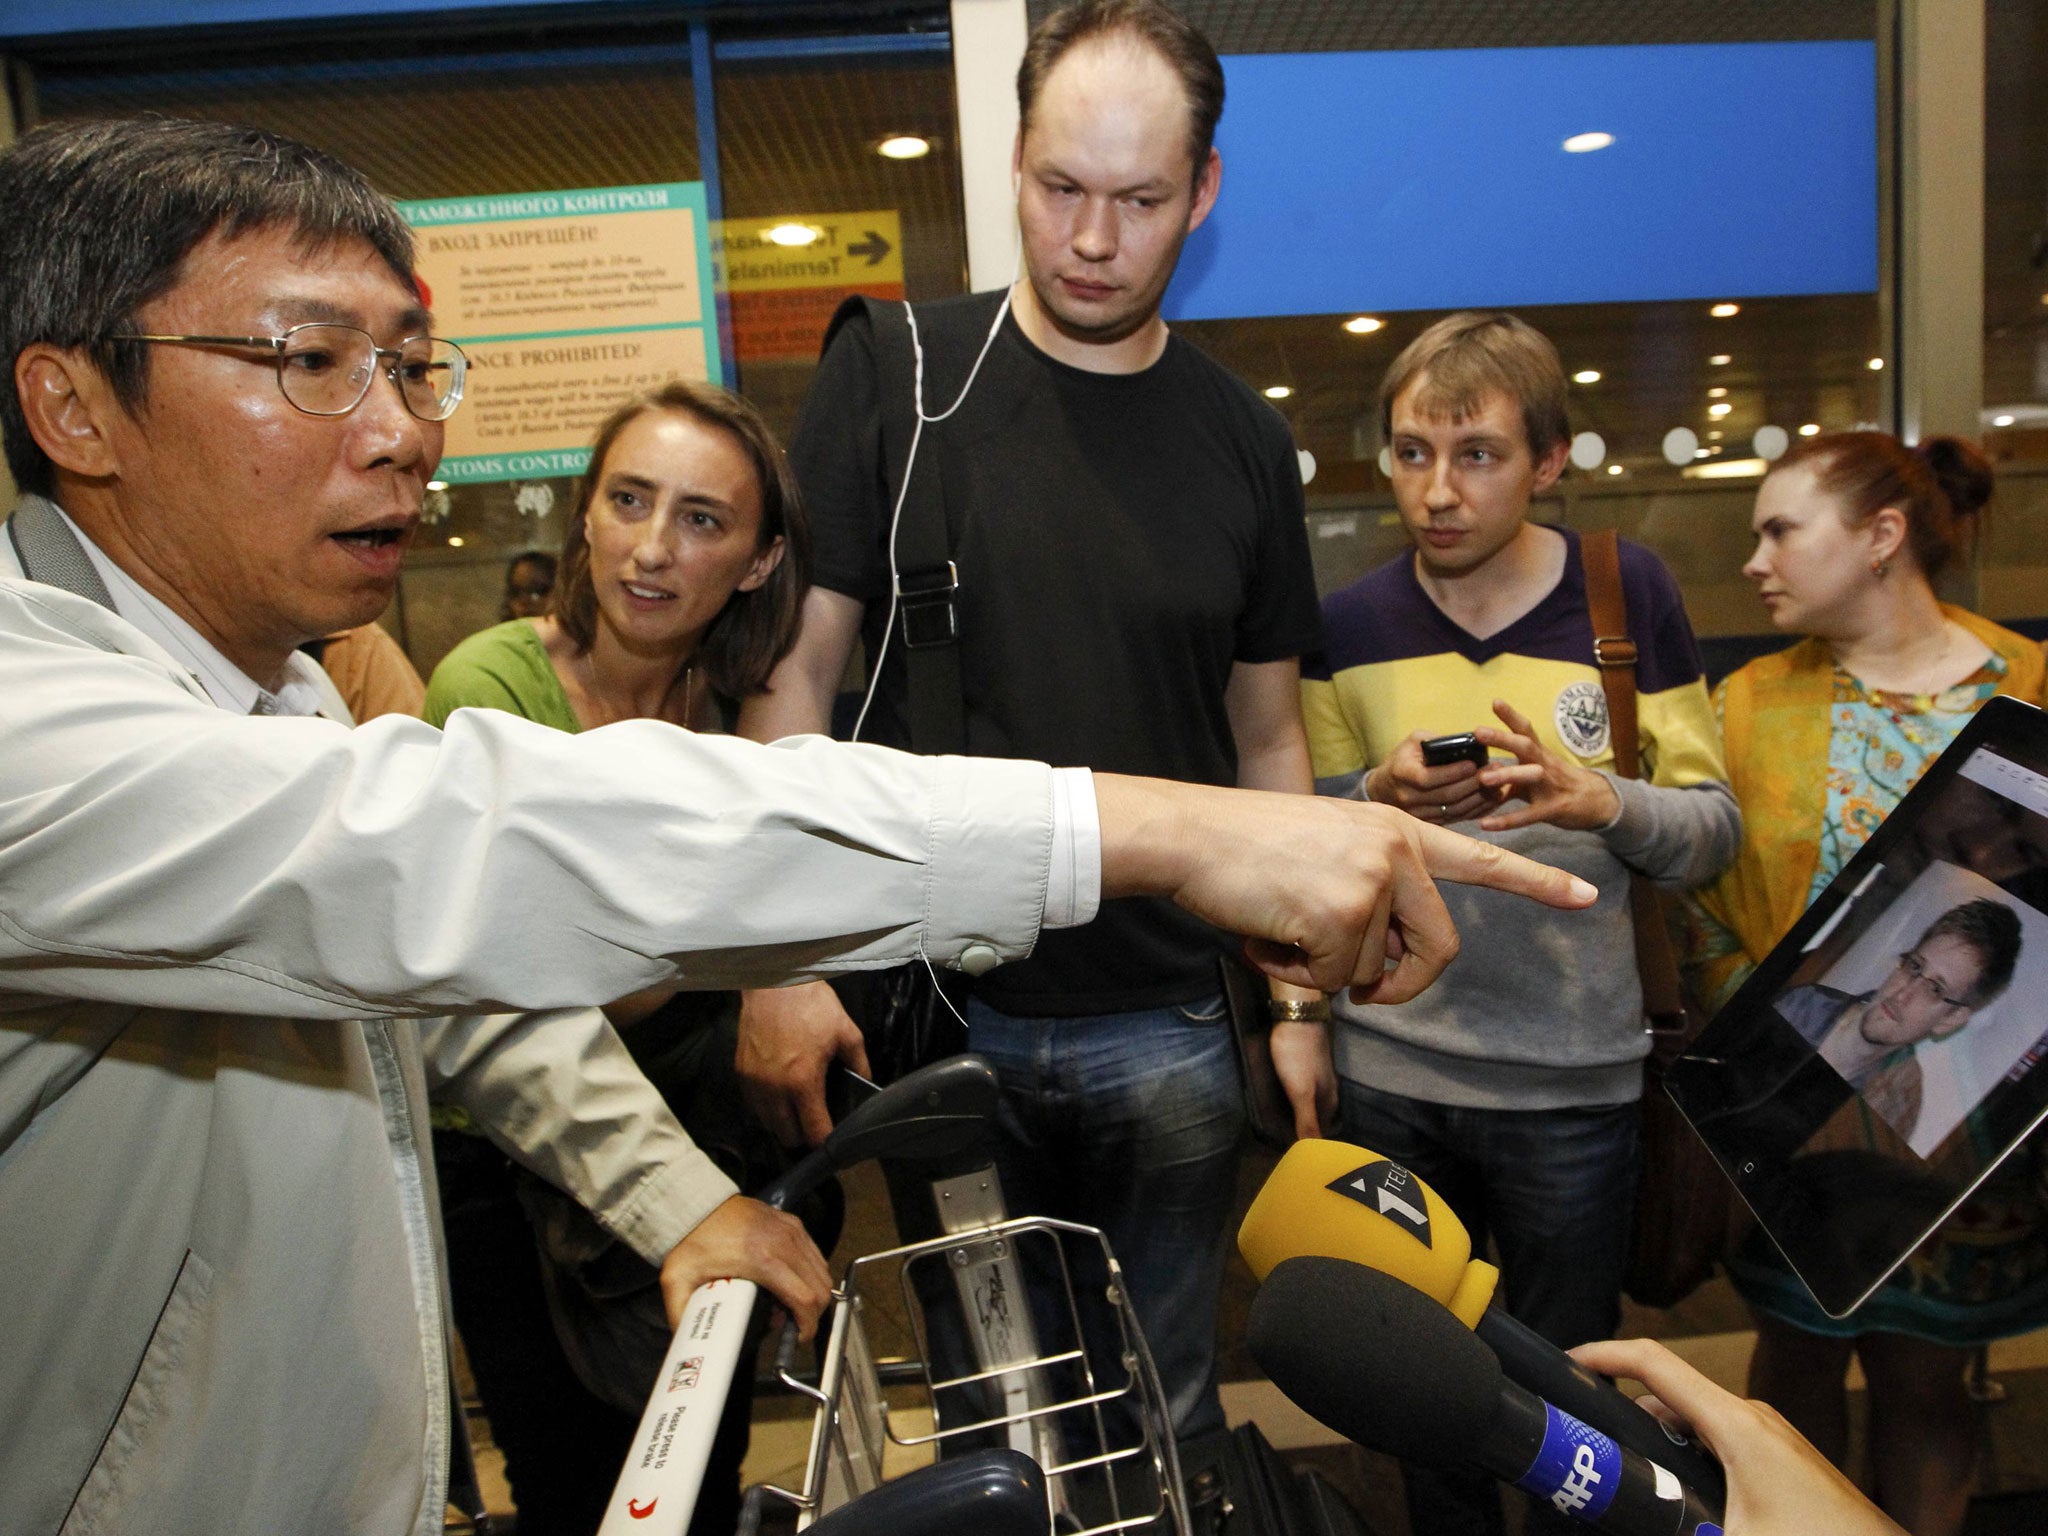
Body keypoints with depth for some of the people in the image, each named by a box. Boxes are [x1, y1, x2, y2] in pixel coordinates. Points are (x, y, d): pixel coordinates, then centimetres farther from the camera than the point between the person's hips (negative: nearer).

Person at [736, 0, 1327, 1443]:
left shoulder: (1245, 441, 3)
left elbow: (1269, 741, 8)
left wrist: (1302, 1003, 6)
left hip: (1167, 1025, 2)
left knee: (1164, 1405, 18)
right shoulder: (897, 374, -5)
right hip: (937, 1006, -1)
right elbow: (793, 675, -4)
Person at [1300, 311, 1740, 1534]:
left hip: (1571, 1077, -1)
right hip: (1390, 1074, 2)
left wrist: (1598, 802, -22)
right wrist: (1383, 797, -16)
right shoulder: (1351, 623, -1)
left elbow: (1714, 833, -2)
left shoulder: (1631, 594, -5)